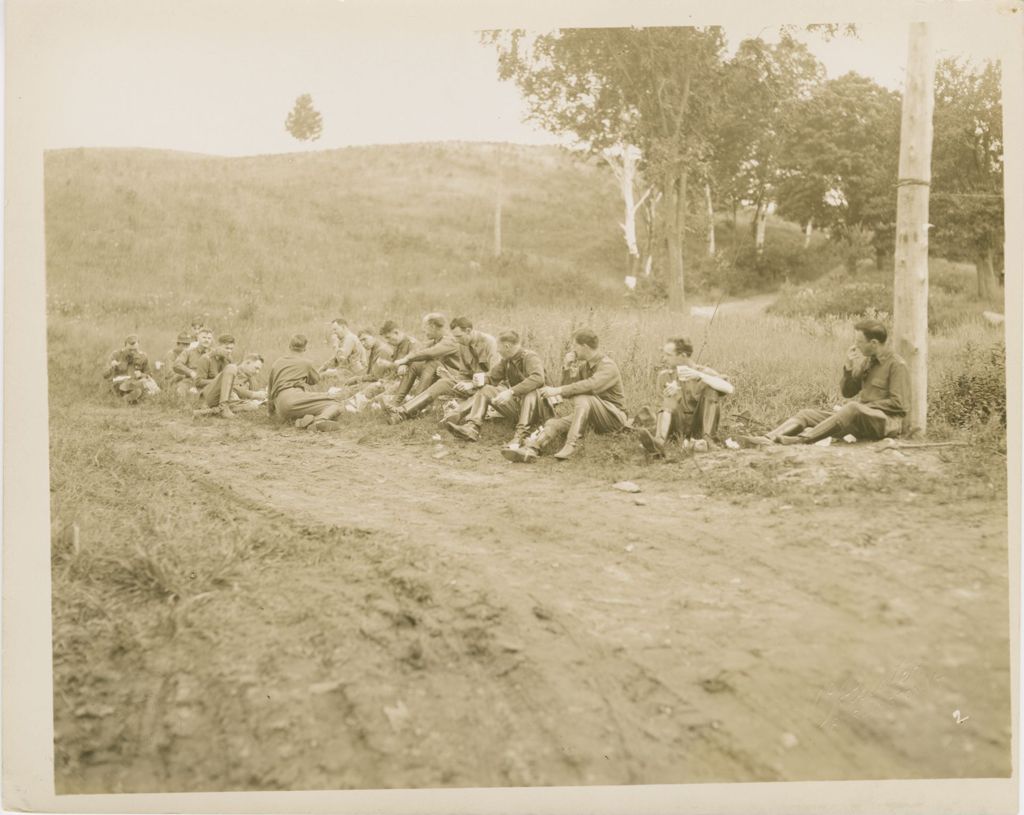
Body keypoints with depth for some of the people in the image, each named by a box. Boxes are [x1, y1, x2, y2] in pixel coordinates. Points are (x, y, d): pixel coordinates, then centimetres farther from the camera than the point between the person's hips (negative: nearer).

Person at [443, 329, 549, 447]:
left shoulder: (530, 357, -15)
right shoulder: (506, 361, 8)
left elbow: (538, 378, -35)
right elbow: (491, 378, 19)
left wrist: (511, 391, -41)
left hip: (537, 410, -7)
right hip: (516, 406, 7)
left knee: (531, 390, -37)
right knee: (486, 390, -2)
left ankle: (521, 434, -44)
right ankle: (472, 428, -21)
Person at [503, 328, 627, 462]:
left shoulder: (608, 366, -13)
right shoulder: (584, 365, 13)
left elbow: (590, 386, -33)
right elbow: (567, 391, 11)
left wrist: (558, 390, -34)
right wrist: (567, 367, -3)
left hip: (613, 417, -7)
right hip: (593, 419, 7)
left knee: (582, 399, -34)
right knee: (555, 423, -15)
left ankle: (571, 445, -41)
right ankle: (531, 449, -38)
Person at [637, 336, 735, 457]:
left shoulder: (704, 372, -6)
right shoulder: (664, 375, 3)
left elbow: (729, 389, -26)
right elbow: (669, 409, -6)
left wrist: (699, 375, -33)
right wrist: (671, 396, -29)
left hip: (701, 425, -2)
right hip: (679, 424, 2)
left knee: (710, 389, -22)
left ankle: (707, 439, -32)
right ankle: (659, 442, -56)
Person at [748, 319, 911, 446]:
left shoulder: (896, 364, -7)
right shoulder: (867, 360, 15)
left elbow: (898, 403, -14)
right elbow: (847, 392, 17)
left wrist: (864, 407, -15)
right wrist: (849, 367, 0)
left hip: (888, 421, -8)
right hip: (859, 419, 8)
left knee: (853, 409, -40)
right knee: (808, 414, -7)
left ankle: (803, 439, -48)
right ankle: (769, 439, -30)